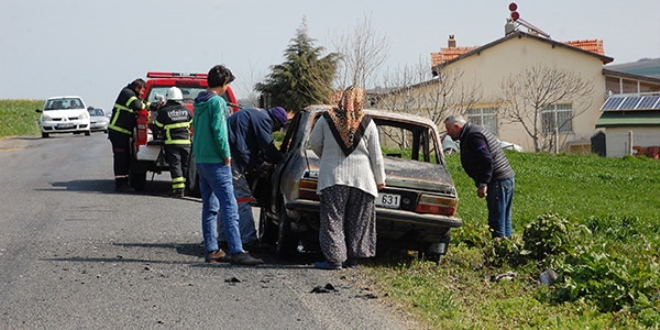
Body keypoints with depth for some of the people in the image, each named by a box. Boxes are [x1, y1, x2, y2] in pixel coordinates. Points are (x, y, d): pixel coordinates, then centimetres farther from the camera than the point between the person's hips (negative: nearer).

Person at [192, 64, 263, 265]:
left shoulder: (199, 103, 14)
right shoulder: (217, 102, -13)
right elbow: (218, 130, -19)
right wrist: (226, 155, -10)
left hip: (200, 160, 9)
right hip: (215, 162, -9)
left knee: (209, 207, 12)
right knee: (229, 206, -11)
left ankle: (212, 251, 13)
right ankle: (236, 252, -17)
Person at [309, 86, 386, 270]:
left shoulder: (327, 119, -2)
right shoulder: (367, 123, -2)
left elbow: (314, 142, 10)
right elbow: (376, 156, 3)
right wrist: (380, 180, 14)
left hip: (332, 177, -1)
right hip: (362, 179, 1)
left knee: (332, 219, 2)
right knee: (357, 221, 10)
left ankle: (334, 258, -3)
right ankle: (352, 259, 13)